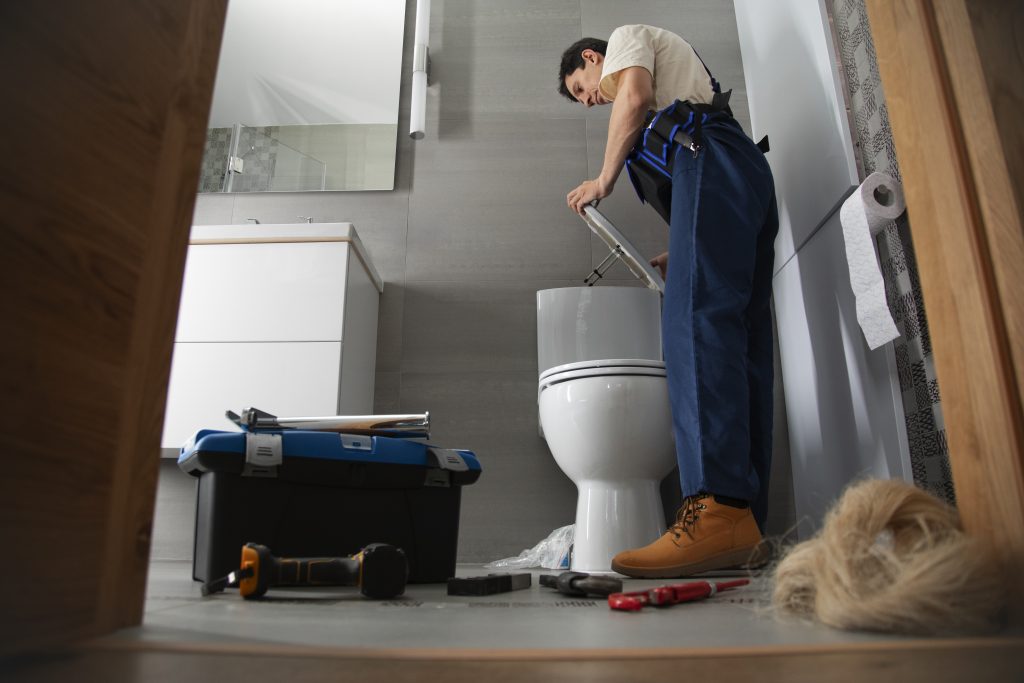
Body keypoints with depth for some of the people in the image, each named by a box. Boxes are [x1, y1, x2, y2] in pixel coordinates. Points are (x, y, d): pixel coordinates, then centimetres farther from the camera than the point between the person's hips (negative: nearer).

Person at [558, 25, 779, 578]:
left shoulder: (627, 36, 21)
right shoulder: (666, 96, 42)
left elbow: (635, 96, -5)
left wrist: (604, 177, 4)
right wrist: (679, 256, 27)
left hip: (709, 159, -9)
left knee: (696, 323, -25)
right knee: (742, 341, -6)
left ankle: (718, 507, -37)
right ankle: (744, 527, -10)